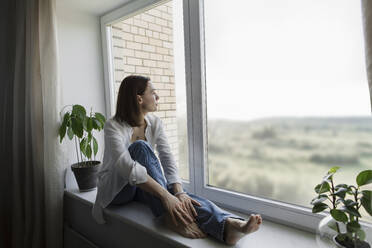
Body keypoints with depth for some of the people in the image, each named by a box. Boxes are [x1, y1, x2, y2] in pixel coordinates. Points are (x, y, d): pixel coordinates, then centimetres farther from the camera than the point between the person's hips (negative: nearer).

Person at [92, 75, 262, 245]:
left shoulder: (154, 123, -5)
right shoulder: (113, 126, -22)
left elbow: (167, 159, -16)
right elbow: (127, 167, -37)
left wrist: (179, 193, -33)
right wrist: (165, 196, -46)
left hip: (144, 187, 5)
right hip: (116, 188, -4)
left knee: (184, 196, -28)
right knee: (141, 147, -33)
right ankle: (170, 216, -38)